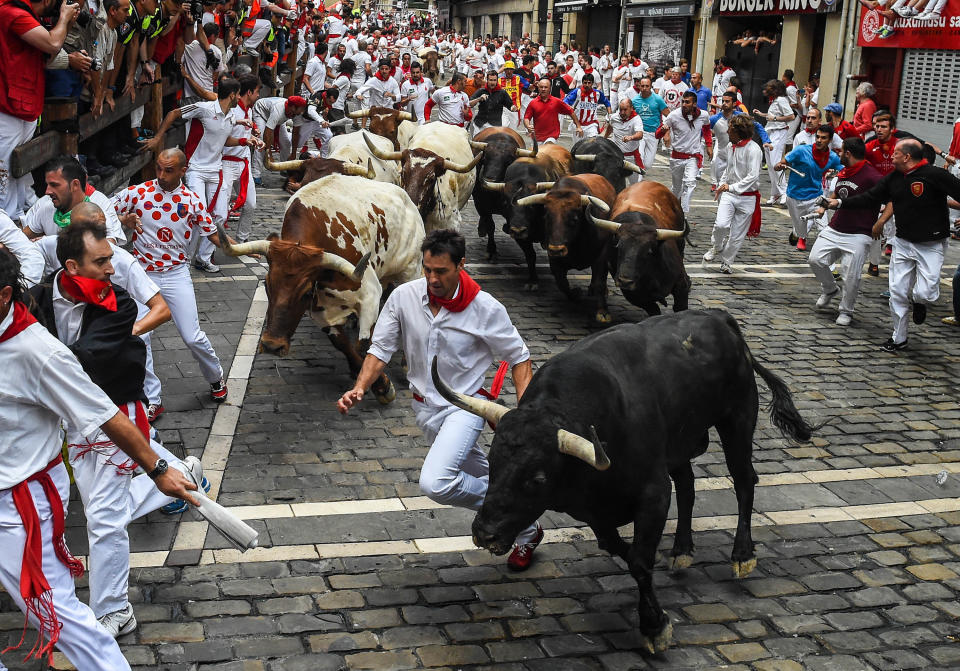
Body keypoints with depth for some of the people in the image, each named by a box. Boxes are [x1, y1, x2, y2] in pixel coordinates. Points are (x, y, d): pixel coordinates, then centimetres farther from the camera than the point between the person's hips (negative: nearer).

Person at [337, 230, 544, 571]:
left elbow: (518, 357, -7)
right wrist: (359, 389, -19)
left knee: (435, 483, -25)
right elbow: (381, 348, -3)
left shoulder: (486, 309, -17)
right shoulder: (403, 297, -10)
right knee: (484, 477, 20)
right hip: (426, 407, 5)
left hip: (464, 405, -5)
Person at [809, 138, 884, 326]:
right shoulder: (843, 173, 12)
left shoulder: (872, 177, -14)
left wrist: (879, 224, -25)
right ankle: (830, 289, 24)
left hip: (858, 236, -7)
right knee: (815, 260, -3)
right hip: (834, 230, 7)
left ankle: (846, 311, 16)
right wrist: (825, 206, 17)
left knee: (851, 277, -4)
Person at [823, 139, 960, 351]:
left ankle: (918, 301, 25)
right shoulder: (893, 178, 4)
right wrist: (840, 203, 7)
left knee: (924, 293, -13)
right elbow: (870, 198, 10)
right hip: (903, 243, 6)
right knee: (898, 292, 5)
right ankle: (899, 338, 19)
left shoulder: (935, 175, -17)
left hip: (930, 246, -6)